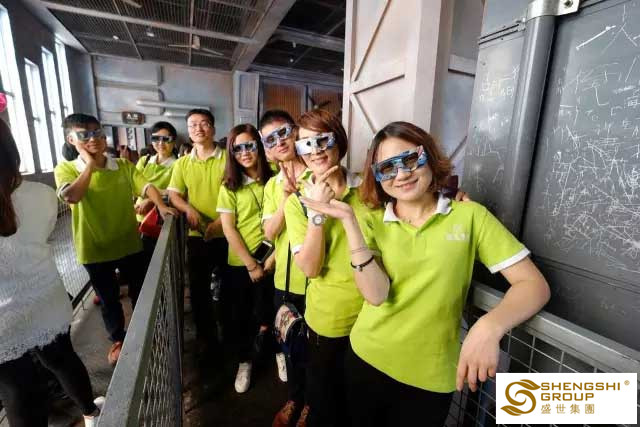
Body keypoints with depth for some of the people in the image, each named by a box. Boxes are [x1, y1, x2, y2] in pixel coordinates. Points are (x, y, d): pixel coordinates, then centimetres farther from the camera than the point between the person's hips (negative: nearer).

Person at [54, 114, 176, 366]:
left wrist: (161, 206, -29)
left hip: (129, 244, 2)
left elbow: (146, 187, -11)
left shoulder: (124, 165, 0)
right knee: (108, 299, 17)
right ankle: (118, 340, 40)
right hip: (95, 248, -1)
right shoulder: (66, 169, -7)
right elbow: (71, 197, -25)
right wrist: (90, 165, -19)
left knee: (139, 292, 16)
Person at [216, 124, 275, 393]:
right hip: (240, 262, 1)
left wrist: (271, 259, -9)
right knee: (242, 314, 14)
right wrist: (251, 264, -10)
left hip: (271, 260, 0)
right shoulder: (229, 186, -2)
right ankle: (244, 361, 38)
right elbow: (228, 229, -6)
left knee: (270, 312, 9)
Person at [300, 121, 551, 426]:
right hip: (367, 360, 2)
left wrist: (490, 326, -30)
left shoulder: (470, 215, -10)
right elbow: (376, 294, -19)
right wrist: (348, 219, -25)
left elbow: (533, 284, -11)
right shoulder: (372, 221, -6)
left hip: (429, 378, -1)